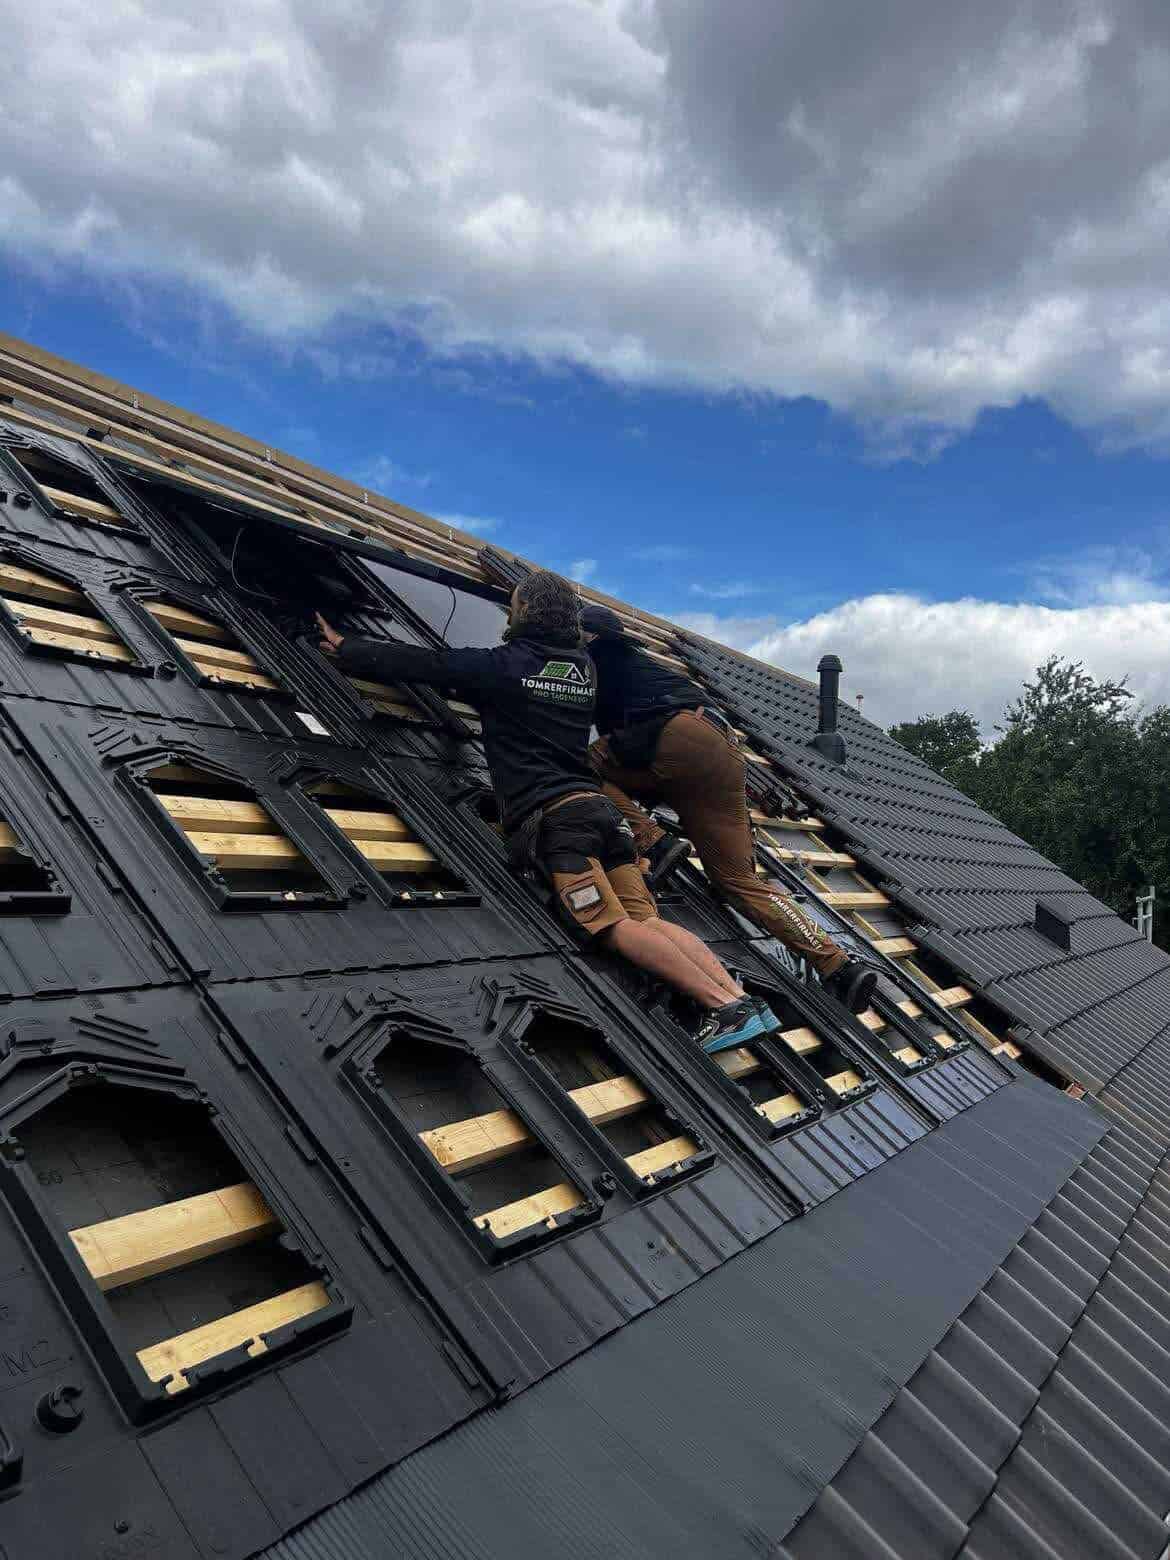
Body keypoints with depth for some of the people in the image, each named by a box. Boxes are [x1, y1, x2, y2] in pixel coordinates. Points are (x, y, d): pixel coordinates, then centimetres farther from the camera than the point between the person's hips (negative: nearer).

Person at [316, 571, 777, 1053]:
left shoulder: (500, 665, 4)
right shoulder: (583, 667, 21)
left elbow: (417, 663, 11)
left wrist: (345, 647, 26)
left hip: (550, 815, -6)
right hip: (600, 808, 6)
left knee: (616, 928, -15)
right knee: (649, 919, 0)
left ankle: (726, 1008, -26)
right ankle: (743, 997, -14)